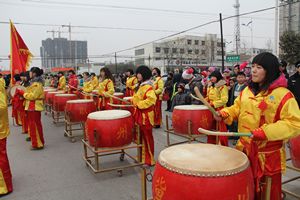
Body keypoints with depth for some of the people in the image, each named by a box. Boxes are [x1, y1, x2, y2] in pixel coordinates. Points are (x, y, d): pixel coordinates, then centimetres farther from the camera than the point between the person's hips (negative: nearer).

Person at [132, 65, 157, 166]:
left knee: (147, 137, 0)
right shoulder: (141, 86, 14)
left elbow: (151, 99, -31)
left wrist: (139, 104, -26)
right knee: (141, 136, 16)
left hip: (145, 116, -10)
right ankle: (142, 156, 29)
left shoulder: (148, 87, -17)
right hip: (140, 115, 10)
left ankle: (149, 159, 11)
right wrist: (133, 100, 11)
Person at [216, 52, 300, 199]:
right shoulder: (247, 90, 6)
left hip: (268, 155, -6)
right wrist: (224, 114, -3)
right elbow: (237, 109, 17)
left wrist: (265, 131, -29)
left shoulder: (283, 95, -15)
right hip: (245, 149, 6)